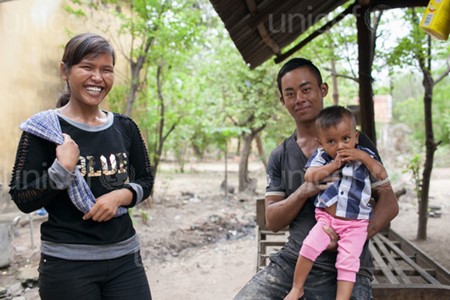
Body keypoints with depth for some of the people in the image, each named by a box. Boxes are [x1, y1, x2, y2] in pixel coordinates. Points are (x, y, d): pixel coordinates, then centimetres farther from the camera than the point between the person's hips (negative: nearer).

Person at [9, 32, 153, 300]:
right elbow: (23, 200, -7)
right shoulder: (43, 129, -7)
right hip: (66, 264, -3)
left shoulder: (125, 128, 3)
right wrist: (63, 168, -21)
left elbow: (145, 181, 8)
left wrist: (120, 196, -10)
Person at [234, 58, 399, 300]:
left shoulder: (356, 143, 0)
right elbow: (272, 221, 2)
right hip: (291, 260, 2)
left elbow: (389, 203, 0)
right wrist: (304, 192, -16)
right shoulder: (279, 157, 8)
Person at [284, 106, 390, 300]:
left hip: (355, 224, 0)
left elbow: (382, 177, -1)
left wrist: (364, 158, -10)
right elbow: (310, 177, -11)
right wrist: (334, 165, -13)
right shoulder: (321, 156, 2)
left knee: (348, 261, -13)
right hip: (326, 218, 0)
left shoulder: (365, 156, 6)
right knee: (309, 247, -14)